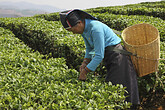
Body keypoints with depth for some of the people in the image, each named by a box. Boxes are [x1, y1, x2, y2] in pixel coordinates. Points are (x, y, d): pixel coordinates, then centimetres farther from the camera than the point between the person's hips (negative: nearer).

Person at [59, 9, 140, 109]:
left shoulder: (95, 28, -27)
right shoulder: (84, 29, 2)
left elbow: (99, 56, -26)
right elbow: (89, 48, 16)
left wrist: (84, 72, -18)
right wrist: (84, 63, 0)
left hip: (118, 57, -9)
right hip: (109, 58, 9)